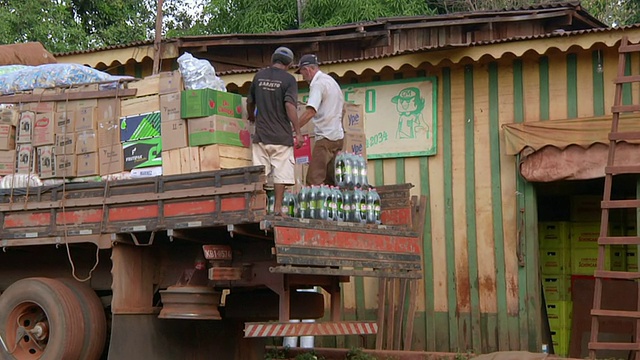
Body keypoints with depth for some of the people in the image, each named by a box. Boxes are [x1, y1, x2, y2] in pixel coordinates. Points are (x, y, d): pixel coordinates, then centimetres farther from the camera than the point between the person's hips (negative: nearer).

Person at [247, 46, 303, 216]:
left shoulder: (259, 75, 9)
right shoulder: (288, 79, -6)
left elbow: (250, 102, 19)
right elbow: (290, 106, -16)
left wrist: (251, 118, 40)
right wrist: (298, 133, -14)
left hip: (261, 134, 4)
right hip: (281, 135, -4)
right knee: (281, 174, 2)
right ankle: (277, 208, 0)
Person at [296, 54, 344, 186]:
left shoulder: (318, 84, -11)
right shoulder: (332, 81, 19)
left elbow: (310, 112, -23)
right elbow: (341, 107, 27)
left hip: (325, 137, -10)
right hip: (338, 136, 10)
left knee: (314, 180, -13)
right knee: (331, 180, 11)